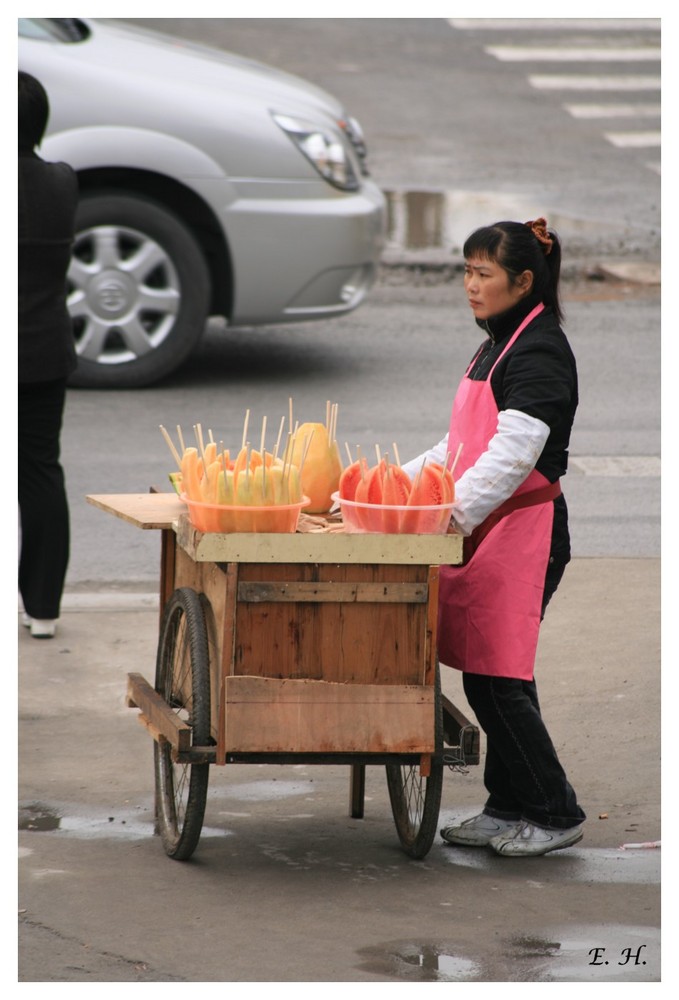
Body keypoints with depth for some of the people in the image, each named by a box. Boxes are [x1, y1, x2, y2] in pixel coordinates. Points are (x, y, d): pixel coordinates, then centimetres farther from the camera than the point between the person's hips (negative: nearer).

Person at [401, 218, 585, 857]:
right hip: (486, 534, 10)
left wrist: (454, 514, -30)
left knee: (499, 679, -9)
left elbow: (514, 452, -23)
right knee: (483, 678, 9)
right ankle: (509, 810, 16)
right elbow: (463, 447, 26)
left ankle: (555, 814, -1)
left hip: (526, 531, -9)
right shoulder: (497, 347, 18)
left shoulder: (540, 352, -12)